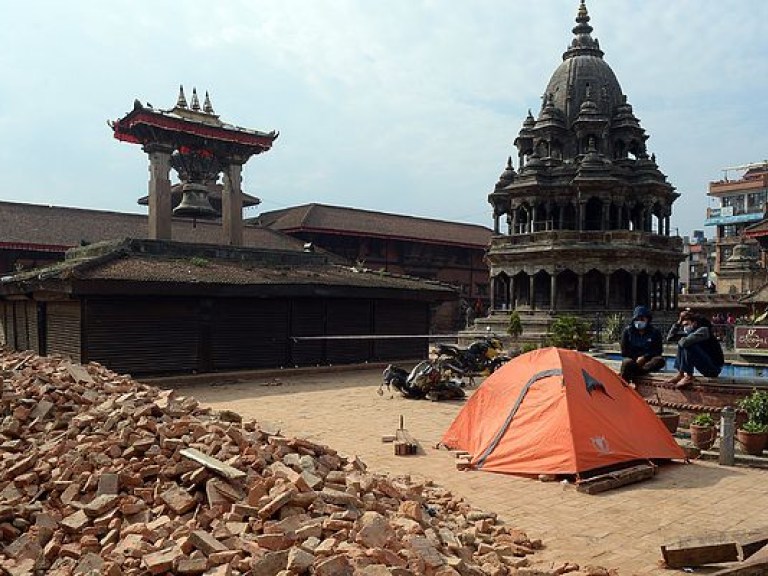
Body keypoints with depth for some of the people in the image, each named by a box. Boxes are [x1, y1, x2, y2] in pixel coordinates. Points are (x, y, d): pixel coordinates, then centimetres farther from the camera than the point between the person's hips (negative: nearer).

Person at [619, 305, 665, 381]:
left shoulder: (655, 331, 6)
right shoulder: (627, 331, 5)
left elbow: (658, 350, -1)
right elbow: (624, 351, 3)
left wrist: (644, 357, -14)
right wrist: (636, 358, -10)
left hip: (648, 360, 2)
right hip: (632, 359, -1)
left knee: (660, 360, -31)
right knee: (627, 362, -37)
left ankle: (634, 373, -41)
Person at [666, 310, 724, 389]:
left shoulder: (703, 330, -17)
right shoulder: (690, 332, 6)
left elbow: (685, 341, -33)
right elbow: (670, 338, 3)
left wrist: (679, 341, -10)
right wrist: (678, 322, -4)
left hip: (714, 368, -9)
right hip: (704, 367, 9)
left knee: (688, 345, -24)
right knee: (682, 344, 2)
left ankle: (689, 376, -19)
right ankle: (680, 374, -2)